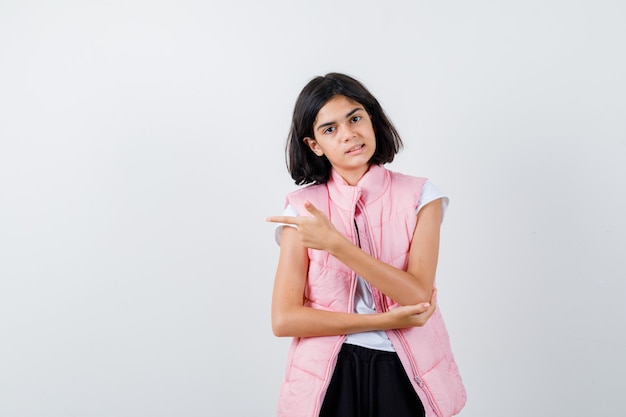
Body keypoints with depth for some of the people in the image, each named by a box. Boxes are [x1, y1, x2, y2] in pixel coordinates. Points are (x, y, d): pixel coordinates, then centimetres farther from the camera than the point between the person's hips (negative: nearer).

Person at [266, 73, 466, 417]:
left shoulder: (419, 195, -5)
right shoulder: (303, 208, -5)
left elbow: (417, 295, -16)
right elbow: (284, 319, -11)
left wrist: (335, 243, -23)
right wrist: (385, 320, -15)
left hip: (407, 375, 0)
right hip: (330, 377, 0)